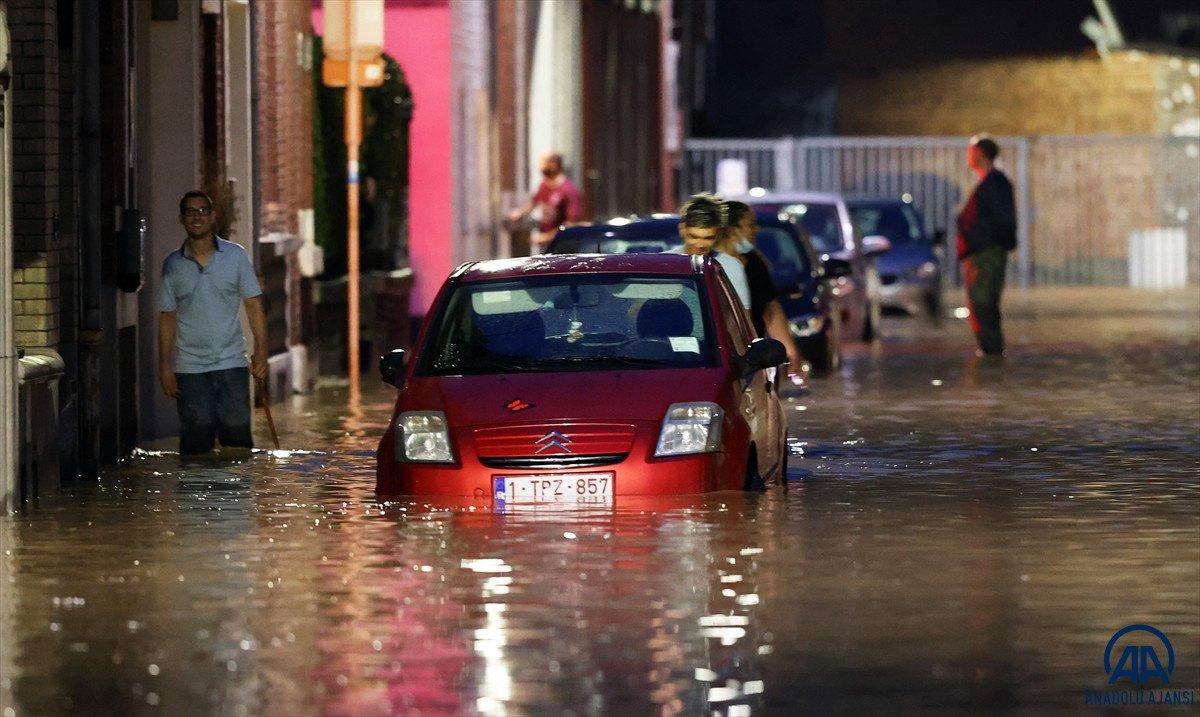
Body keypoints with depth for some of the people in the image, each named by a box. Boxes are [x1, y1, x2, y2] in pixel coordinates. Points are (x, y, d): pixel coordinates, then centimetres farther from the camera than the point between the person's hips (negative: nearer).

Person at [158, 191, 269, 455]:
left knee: (236, 433, -5)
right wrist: (165, 367, 3)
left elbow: (253, 304, 4)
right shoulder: (173, 264, 5)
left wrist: (260, 350, -6)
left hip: (231, 363, 0)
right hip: (189, 366, 0)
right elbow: (167, 317, 8)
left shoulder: (235, 255, 4)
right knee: (196, 439, -4)